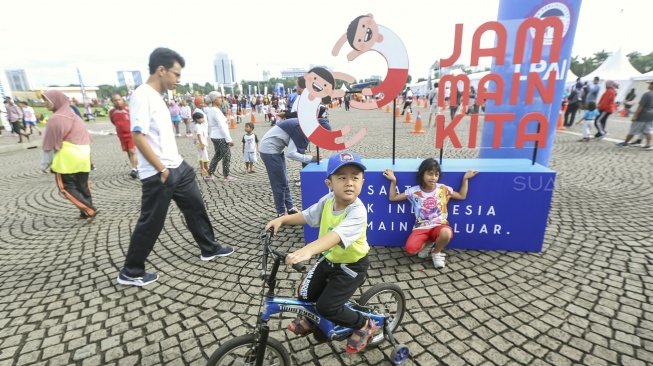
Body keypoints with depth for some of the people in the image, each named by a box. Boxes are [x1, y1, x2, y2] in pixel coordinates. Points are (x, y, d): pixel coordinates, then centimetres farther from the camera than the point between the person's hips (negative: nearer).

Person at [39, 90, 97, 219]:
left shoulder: (55, 119, -11)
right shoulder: (74, 115, 12)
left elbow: (51, 144, -9)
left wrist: (44, 163, 0)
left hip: (67, 157, -7)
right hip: (83, 155, 7)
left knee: (67, 186, 2)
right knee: (82, 185, 12)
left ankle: (89, 210, -7)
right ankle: (86, 212, 15)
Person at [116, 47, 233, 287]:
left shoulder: (157, 96, 13)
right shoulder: (142, 96, -15)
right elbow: (138, 137, -22)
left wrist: (174, 162, 19)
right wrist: (162, 169, -22)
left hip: (178, 167, 9)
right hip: (158, 174, -9)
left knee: (196, 206, 17)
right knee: (151, 223, 2)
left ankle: (209, 249, 33)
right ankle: (130, 273, 21)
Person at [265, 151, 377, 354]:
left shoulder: (357, 211, -33)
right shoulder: (328, 200, -11)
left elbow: (336, 235, -49)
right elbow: (306, 215, 2)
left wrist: (307, 250, -62)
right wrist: (282, 219, -10)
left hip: (352, 265, -6)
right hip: (328, 258, 6)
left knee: (326, 307, -7)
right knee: (305, 294, 7)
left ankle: (364, 326, 20)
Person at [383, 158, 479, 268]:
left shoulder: (443, 189, 1)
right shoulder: (414, 191, -4)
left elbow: (462, 196, 14)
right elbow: (393, 198, 2)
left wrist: (465, 179, 6)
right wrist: (393, 181, -9)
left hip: (439, 225, 0)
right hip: (421, 227, 0)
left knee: (446, 233, -38)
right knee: (410, 249, -26)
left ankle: (436, 252, -1)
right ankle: (428, 243, 12)